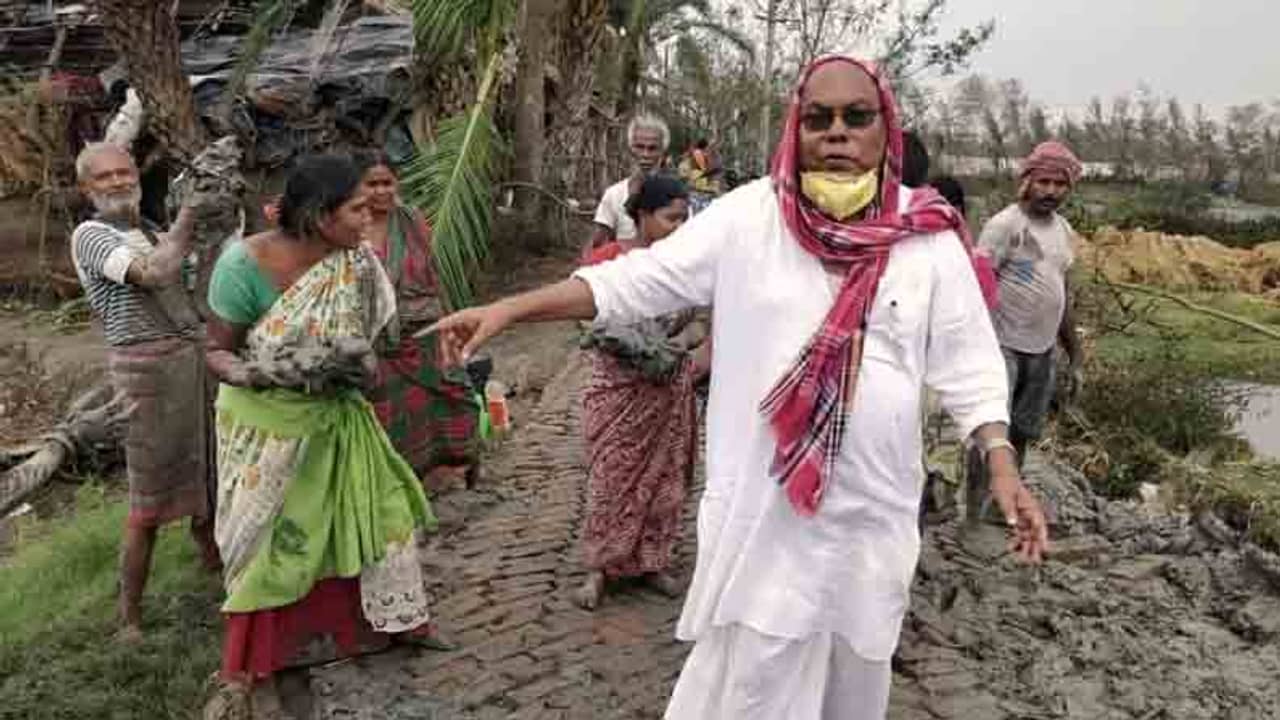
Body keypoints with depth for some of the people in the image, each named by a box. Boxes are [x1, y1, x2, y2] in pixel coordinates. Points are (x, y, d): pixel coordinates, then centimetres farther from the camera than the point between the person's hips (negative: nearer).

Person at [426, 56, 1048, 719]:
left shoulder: (928, 236, -4)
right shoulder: (748, 217, -7)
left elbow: (967, 365, 1)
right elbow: (637, 280, -7)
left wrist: (1003, 469, -9)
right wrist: (507, 308, -13)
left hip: (870, 506, 2)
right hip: (759, 502, -1)